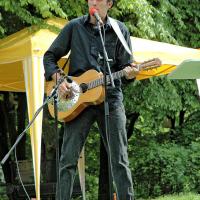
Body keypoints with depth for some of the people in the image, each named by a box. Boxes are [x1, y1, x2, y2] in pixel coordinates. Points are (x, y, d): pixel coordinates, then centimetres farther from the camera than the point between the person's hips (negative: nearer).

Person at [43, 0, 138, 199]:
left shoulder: (119, 30, 7)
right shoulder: (74, 27, 7)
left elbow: (126, 65, 8)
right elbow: (50, 56, 11)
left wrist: (129, 71, -16)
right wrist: (58, 80, -4)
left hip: (110, 96, 0)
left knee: (119, 159, 0)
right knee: (68, 159, -5)